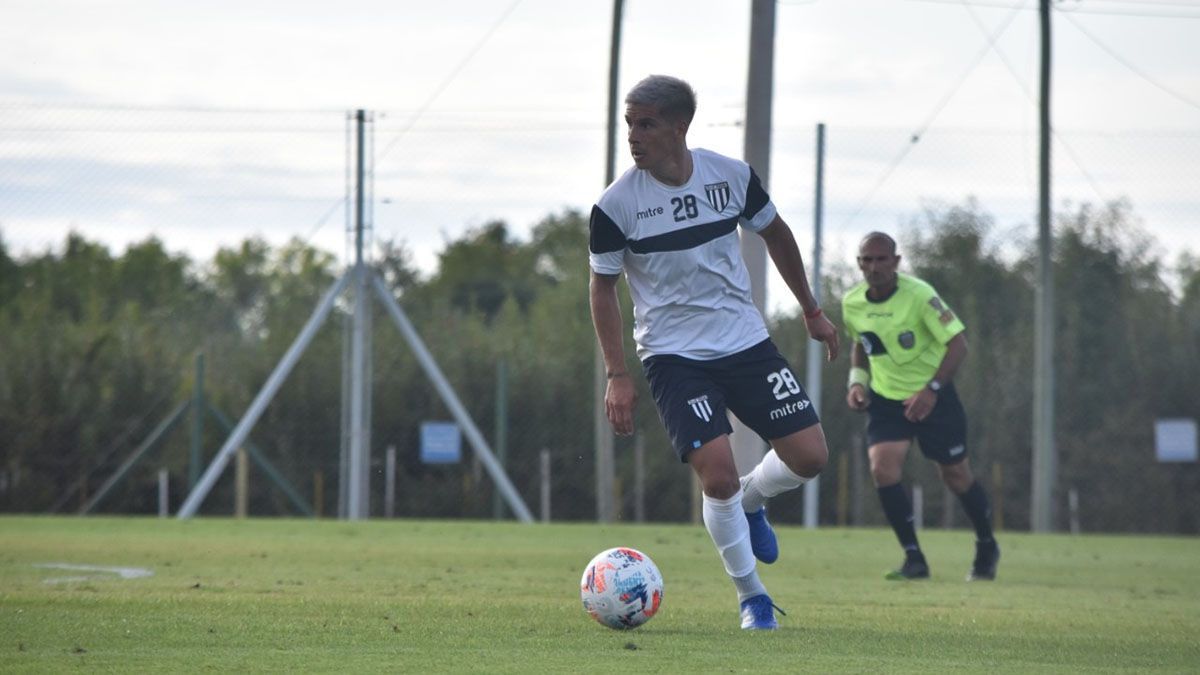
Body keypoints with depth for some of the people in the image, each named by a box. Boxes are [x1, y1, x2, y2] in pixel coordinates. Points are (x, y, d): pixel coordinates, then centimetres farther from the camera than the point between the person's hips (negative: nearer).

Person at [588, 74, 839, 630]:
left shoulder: (731, 176, -5)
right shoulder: (615, 206, -12)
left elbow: (775, 234, 13)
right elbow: (603, 287, -2)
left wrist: (811, 311, 20)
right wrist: (617, 376, -7)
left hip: (746, 341, 3)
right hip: (673, 354, -3)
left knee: (809, 456, -5)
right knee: (717, 474, -17)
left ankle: (749, 501, 30)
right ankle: (751, 598, 4)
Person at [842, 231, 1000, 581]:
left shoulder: (919, 295, -20)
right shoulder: (852, 303, -4)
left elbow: (958, 343, -19)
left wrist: (932, 389, -26)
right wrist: (857, 380, 0)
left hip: (932, 397, -4)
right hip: (885, 396, 4)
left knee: (955, 474, 6)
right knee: (882, 468, -18)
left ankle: (986, 547, 32)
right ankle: (914, 559, -10)